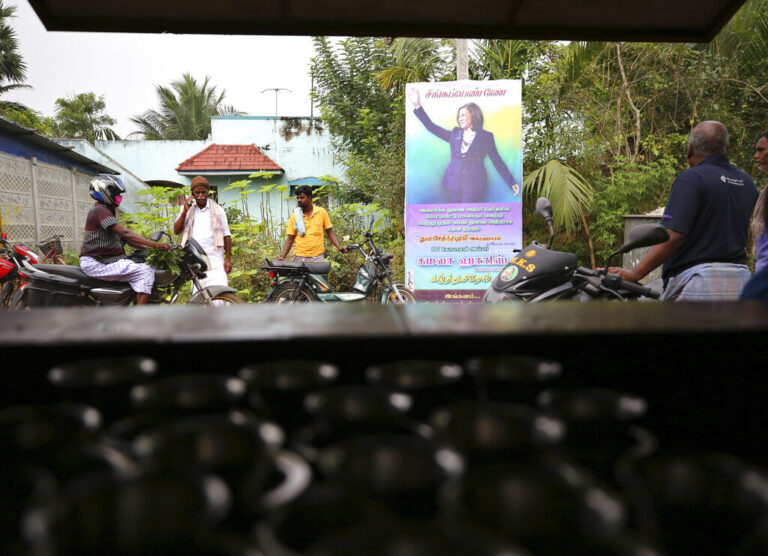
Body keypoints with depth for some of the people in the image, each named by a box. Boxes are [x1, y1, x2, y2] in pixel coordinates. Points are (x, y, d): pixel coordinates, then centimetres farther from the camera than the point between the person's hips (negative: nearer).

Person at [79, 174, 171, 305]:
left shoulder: (106, 211, 23)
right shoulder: (100, 210, -11)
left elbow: (126, 239, 18)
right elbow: (125, 233, -24)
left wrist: (150, 248, 6)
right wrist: (154, 245, -28)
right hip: (96, 264, -10)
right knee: (145, 272, -21)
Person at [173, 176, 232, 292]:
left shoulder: (217, 210, 8)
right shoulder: (187, 209, 13)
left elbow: (226, 235, 8)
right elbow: (176, 231, 5)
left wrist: (228, 259, 1)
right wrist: (185, 212, -7)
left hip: (215, 260, -2)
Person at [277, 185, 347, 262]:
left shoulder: (321, 212, 4)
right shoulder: (294, 216, 3)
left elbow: (330, 232, 10)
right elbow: (290, 239, 4)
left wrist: (339, 247, -3)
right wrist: (282, 256, -8)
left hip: (317, 257, 0)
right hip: (299, 258, 0)